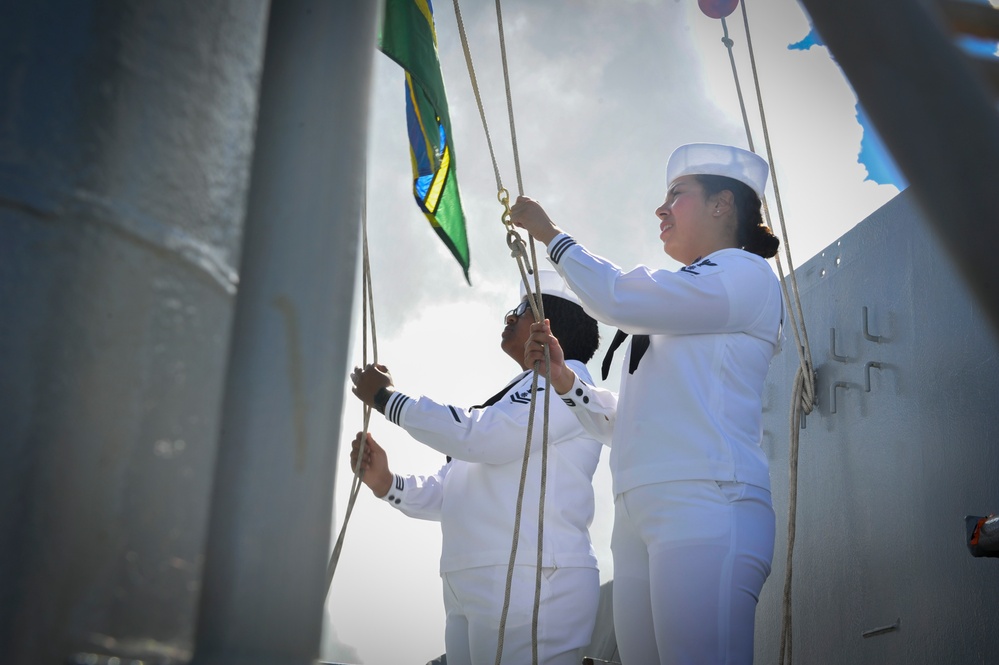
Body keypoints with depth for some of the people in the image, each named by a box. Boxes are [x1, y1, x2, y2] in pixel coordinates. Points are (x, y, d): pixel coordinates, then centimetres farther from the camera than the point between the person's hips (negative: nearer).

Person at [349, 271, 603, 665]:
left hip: (529, 582, -9)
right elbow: (452, 494, 24)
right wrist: (386, 484, 6)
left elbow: (481, 437, -16)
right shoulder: (513, 399, 27)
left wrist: (386, 397, -6)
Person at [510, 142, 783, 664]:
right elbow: (622, 424, 28)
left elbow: (619, 298, -9)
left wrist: (548, 233, 4)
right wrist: (561, 377, 14)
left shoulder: (745, 273, 4)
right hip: (638, 519, 8)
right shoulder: (675, 306, 30)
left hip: (703, 508, -8)